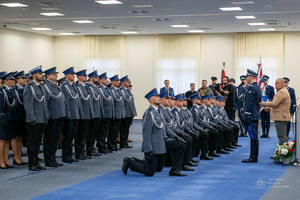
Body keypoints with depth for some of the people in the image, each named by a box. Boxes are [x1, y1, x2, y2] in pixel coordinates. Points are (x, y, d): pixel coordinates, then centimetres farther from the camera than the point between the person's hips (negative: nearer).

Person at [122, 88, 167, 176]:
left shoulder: (158, 111, 12)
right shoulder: (149, 112, -18)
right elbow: (146, 132, -20)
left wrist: (163, 144, 18)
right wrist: (148, 150, -22)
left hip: (160, 146, 9)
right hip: (153, 147, -9)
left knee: (159, 168, 19)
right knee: (150, 172, -5)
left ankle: (135, 161, 29)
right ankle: (129, 162, 12)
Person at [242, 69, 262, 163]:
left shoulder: (251, 87, -15)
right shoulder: (258, 87, 16)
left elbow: (249, 103, -19)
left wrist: (247, 116, -18)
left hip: (251, 116, -10)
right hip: (256, 115, 10)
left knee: (253, 136, -7)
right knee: (254, 136, 12)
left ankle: (253, 157, -5)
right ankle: (254, 156, 17)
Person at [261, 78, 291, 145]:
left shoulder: (281, 92, -15)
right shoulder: (284, 91, 21)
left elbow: (274, 103, -23)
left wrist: (263, 103, -15)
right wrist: (270, 108, 16)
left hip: (281, 117, -11)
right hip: (283, 117, 11)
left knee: (281, 135, -11)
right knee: (284, 135, 15)